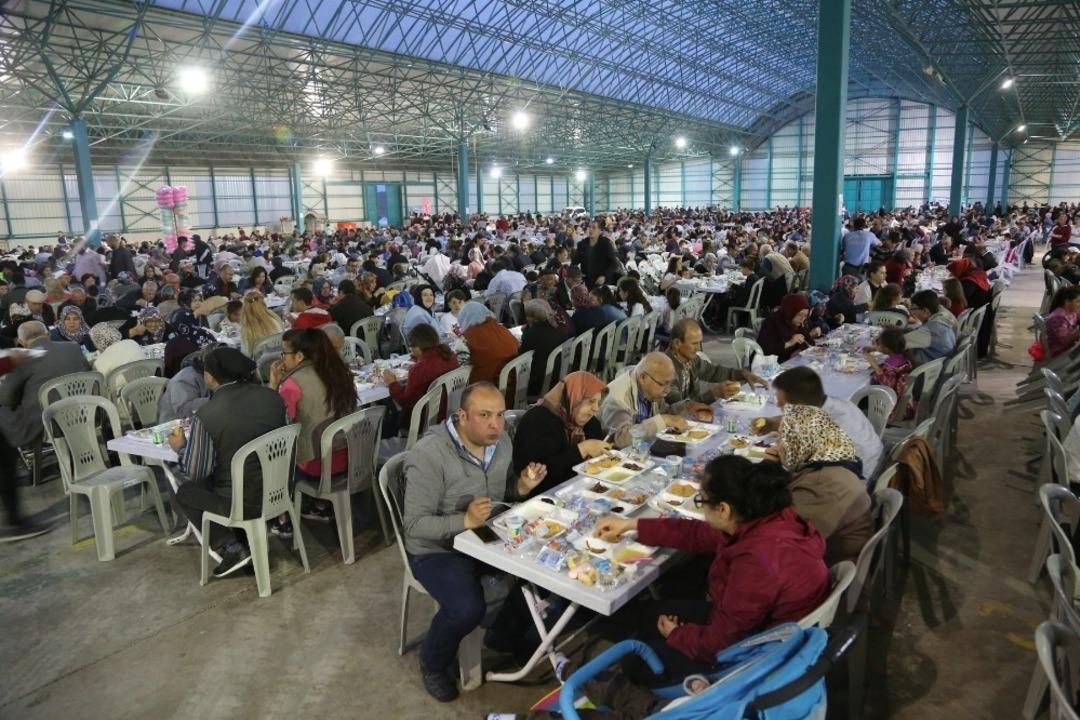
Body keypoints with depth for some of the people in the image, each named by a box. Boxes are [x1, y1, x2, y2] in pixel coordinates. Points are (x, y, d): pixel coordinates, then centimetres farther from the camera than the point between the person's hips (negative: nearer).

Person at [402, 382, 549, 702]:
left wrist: (522, 487, -11)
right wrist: (465, 521, -37)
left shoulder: (501, 442, -3)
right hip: (438, 550, -6)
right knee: (468, 608, -28)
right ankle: (432, 664, 6)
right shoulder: (429, 455, -25)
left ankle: (508, 630, 17)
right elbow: (414, 524, -23)